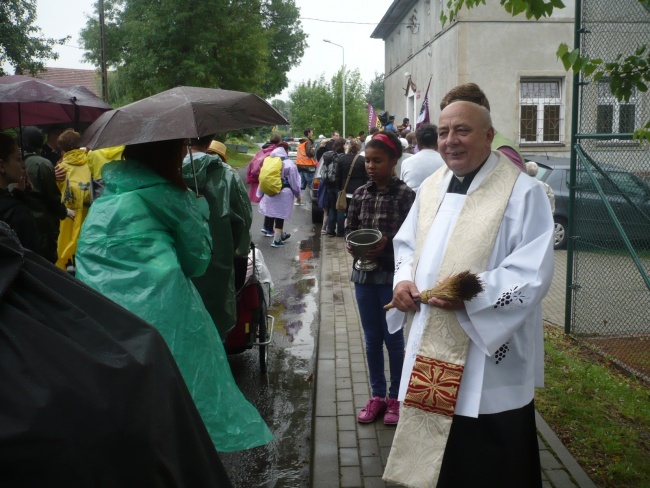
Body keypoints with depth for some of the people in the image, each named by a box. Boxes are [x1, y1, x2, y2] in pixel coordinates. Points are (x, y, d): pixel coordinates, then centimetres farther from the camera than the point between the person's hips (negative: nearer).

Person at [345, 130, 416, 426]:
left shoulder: (405, 194, -8)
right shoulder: (360, 194, 5)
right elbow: (349, 228, 7)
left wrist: (386, 244, -26)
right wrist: (351, 244, -13)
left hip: (393, 275, -4)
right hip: (364, 273, 4)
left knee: (393, 338, 8)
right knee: (371, 338, 13)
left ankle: (396, 397, 24)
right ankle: (377, 395, 27)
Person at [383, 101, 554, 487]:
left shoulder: (522, 192, -12)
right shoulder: (432, 187, 9)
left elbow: (534, 274, -18)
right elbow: (406, 243, 19)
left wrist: (470, 295, -28)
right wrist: (404, 280, -1)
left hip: (488, 363, -6)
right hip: (430, 351, 7)